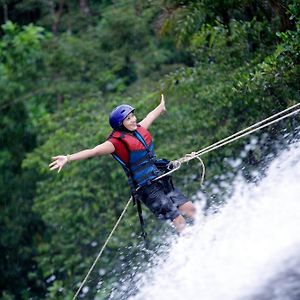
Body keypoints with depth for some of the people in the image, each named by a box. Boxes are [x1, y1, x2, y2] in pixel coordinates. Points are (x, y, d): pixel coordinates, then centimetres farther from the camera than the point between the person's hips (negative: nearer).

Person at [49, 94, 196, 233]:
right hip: (147, 189, -8)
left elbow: (149, 117, 31)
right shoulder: (118, 141, -15)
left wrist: (161, 107, 51)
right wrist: (68, 158, -39)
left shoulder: (139, 129, 9)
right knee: (179, 221, -9)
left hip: (162, 181, 8)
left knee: (189, 208, 6)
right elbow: (93, 151, -26)